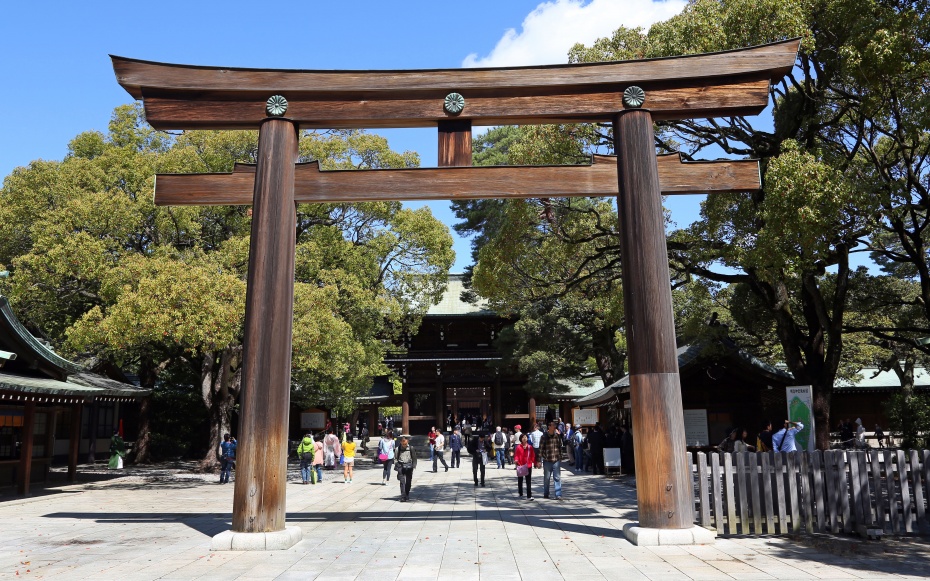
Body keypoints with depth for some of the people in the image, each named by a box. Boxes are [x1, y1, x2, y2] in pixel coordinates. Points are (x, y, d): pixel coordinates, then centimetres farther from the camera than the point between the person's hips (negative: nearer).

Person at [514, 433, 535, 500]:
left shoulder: (530, 447, 2)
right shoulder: (518, 447, -4)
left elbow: (533, 455, 7)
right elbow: (516, 455, -5)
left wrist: (534, 462, -1)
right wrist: (516, 460, -24)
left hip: (528, 466, 1)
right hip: (520, 466, 0)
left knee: (528, 482, -3)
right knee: (520, 480, 13)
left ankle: (529, 496, -5)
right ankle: (520, 494, 28)